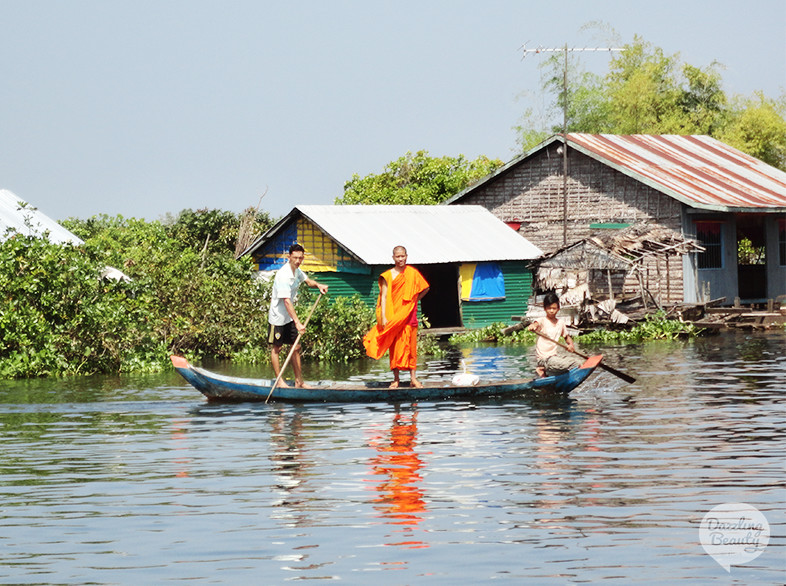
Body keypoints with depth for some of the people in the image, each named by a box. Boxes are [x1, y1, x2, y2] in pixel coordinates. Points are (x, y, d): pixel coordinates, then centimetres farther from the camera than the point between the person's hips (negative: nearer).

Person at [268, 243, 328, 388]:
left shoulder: (296, 270, 1)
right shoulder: (283, 275, -26)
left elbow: (307, 280, 23)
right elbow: (287, 301, -32)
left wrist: (318, 285, 0)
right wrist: (297, 322, -36)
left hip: (290, 316, 8)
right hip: (277, 316, -8)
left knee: (296, 347, 7)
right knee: (277, 348, 4)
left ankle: (299, 381, 12)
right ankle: (279, 380, 12)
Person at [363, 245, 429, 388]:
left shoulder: (412, 273, 5)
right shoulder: (388, 275, 0)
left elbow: (425, 288, 19)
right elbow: (384, 296, -3)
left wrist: (414, 300, 10)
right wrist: (383, 317, -11)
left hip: (408, 315, 1)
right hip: (393, 316, -1)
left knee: (410, 345, 1)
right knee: (395, 347, 0)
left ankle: (413, 377, 6)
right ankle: (396, 378, 5)